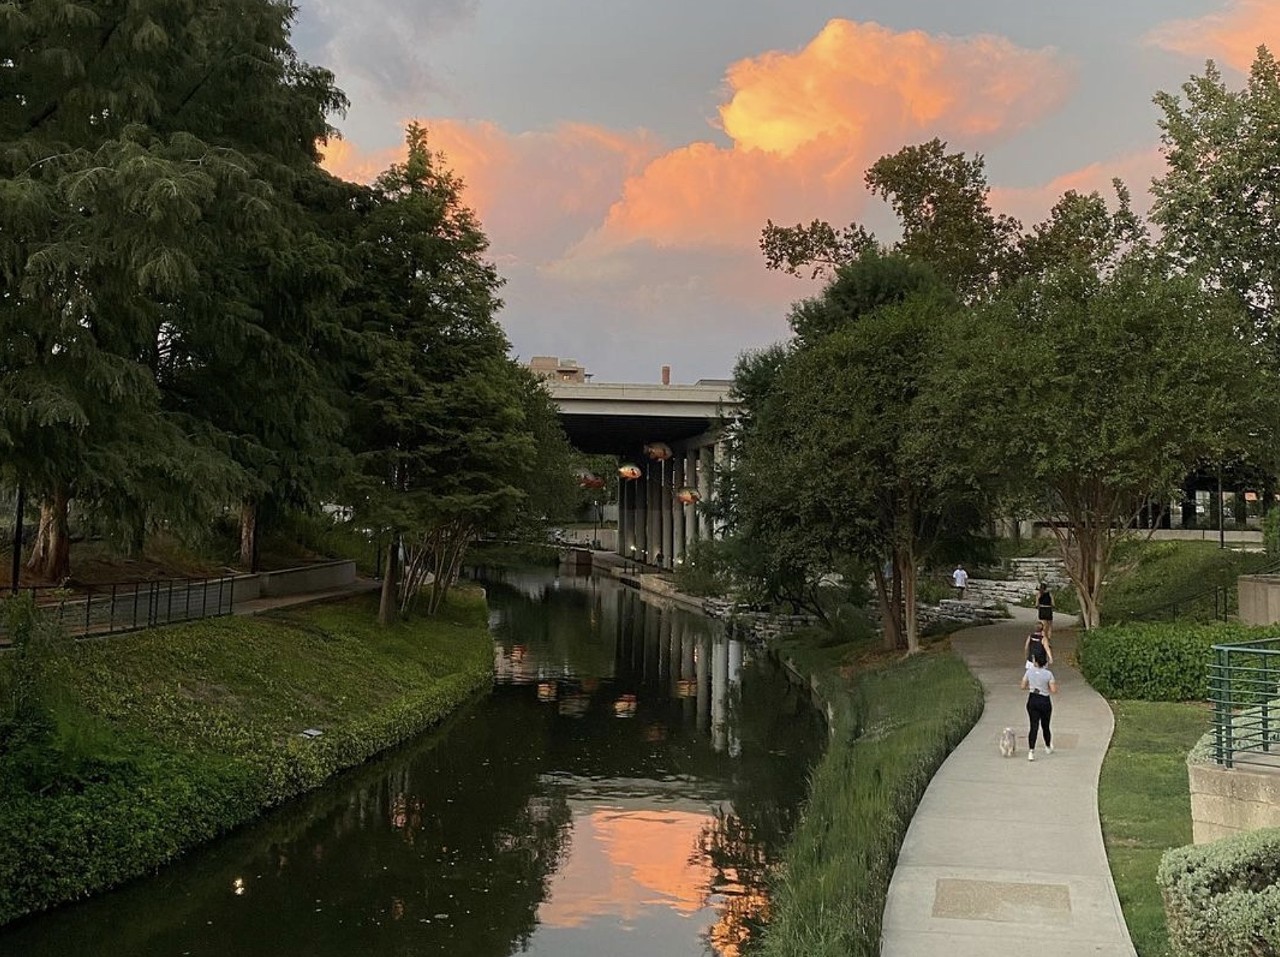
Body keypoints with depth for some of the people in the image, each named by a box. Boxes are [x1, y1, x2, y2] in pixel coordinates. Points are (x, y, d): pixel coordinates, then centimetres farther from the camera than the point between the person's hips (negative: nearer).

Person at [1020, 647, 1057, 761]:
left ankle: (1031, 751, -12)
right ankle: (1048, 747, 39)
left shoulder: (1029, 671, -8)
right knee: (1045, 726, 18)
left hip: (1032, 701, 1)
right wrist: (1047, 688, 5)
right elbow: (1054, 690, -15)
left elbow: (1023, 687, 0)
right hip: (1045, 701, -1)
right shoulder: (1048, 674, -15)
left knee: (1034, 726, 1)